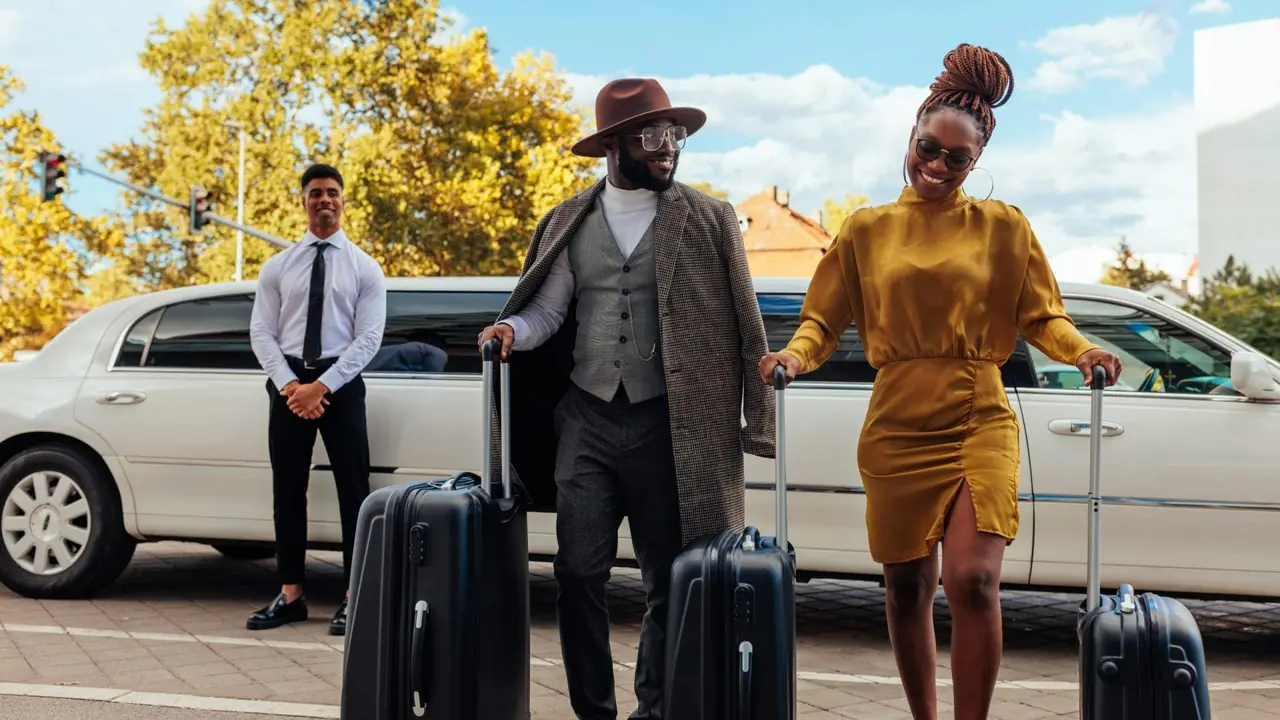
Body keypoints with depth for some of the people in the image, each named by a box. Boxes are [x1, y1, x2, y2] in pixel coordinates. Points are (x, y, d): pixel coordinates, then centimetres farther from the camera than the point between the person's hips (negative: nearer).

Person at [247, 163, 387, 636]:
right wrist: (289, 384, -13)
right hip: (288, 382, 2)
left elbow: (368, 338, -6)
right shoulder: (277, 267, 8)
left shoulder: (364, 268, 2)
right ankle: (290, 595, 13)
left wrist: (322, 386, -16)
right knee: (288, 489, 5)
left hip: (342, 383, -2)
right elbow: (261, 332, 3)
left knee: (352, 488, -1)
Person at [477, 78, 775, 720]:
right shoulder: (569, 223, 8)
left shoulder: (708, 220, 2)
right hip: (585, 418, 2)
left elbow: (741, 325, 0)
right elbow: (548, 309, 7)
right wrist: (512, 330, -14)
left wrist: (755, 419, -7)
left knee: (667, 582, 6)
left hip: (665, 424, -2)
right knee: (578, 573, 2)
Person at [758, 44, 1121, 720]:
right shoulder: (867, 229, 8)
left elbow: (1040, 316, 6)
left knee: (973, 580, -16)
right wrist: (796, 354, -12)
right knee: (907, 588, 8)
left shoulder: (1001, 226, 5)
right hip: (896, 426, 2)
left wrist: (1078, 349, -15)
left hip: (979, 422, -1)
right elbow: (824, 319, 9)